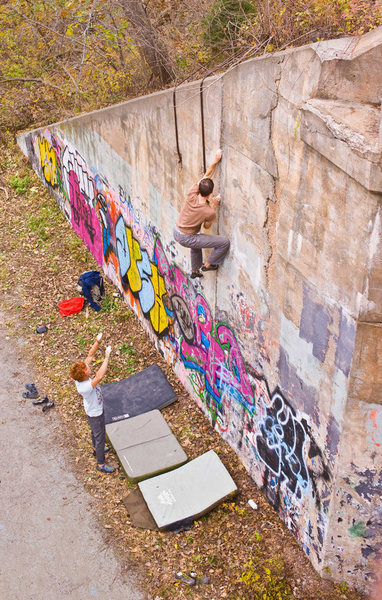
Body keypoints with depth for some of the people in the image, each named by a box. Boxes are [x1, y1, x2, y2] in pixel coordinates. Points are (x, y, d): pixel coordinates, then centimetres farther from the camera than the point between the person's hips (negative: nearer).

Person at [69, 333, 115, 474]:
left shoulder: (81, 377, -20)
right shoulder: (84, 387, -43)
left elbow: (90, 356, -16)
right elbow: (99, 377, -56)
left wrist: (97, 342, -26)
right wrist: (107, 357, -52)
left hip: (94, 410, 9)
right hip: (95, 414, -9)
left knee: (95, 431, 33)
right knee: (100, 437, 10)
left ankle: (96, 449, 59)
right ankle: (101, 464, 29)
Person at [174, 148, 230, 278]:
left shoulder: (191, 195, -17)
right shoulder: (209, 212, -28)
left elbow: (206, 177, -3)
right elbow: (207, 226, -5)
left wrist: (215, 161, -1)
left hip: (176, 232, 7)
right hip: (186, 239, -6)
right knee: (225, 242, -2)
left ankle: (195, 271, 51)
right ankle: (208, 265, 18)